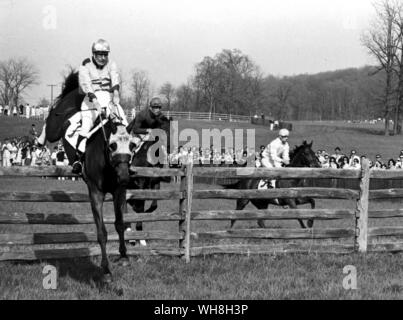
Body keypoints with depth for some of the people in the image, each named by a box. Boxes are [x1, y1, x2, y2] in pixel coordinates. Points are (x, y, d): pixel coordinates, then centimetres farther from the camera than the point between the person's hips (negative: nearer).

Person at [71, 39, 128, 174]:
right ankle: (78, 158, -24)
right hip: (91, 99, -4)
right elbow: (86, 85, -16)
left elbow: (115, 80, -9)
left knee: (124, 124, -9)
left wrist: (116, 94, -29)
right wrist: (96, 102, -31)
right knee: (86, 124, -24)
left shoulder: (111, 65, 8)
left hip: (109, 98, 4)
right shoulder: (85, 66, -2)